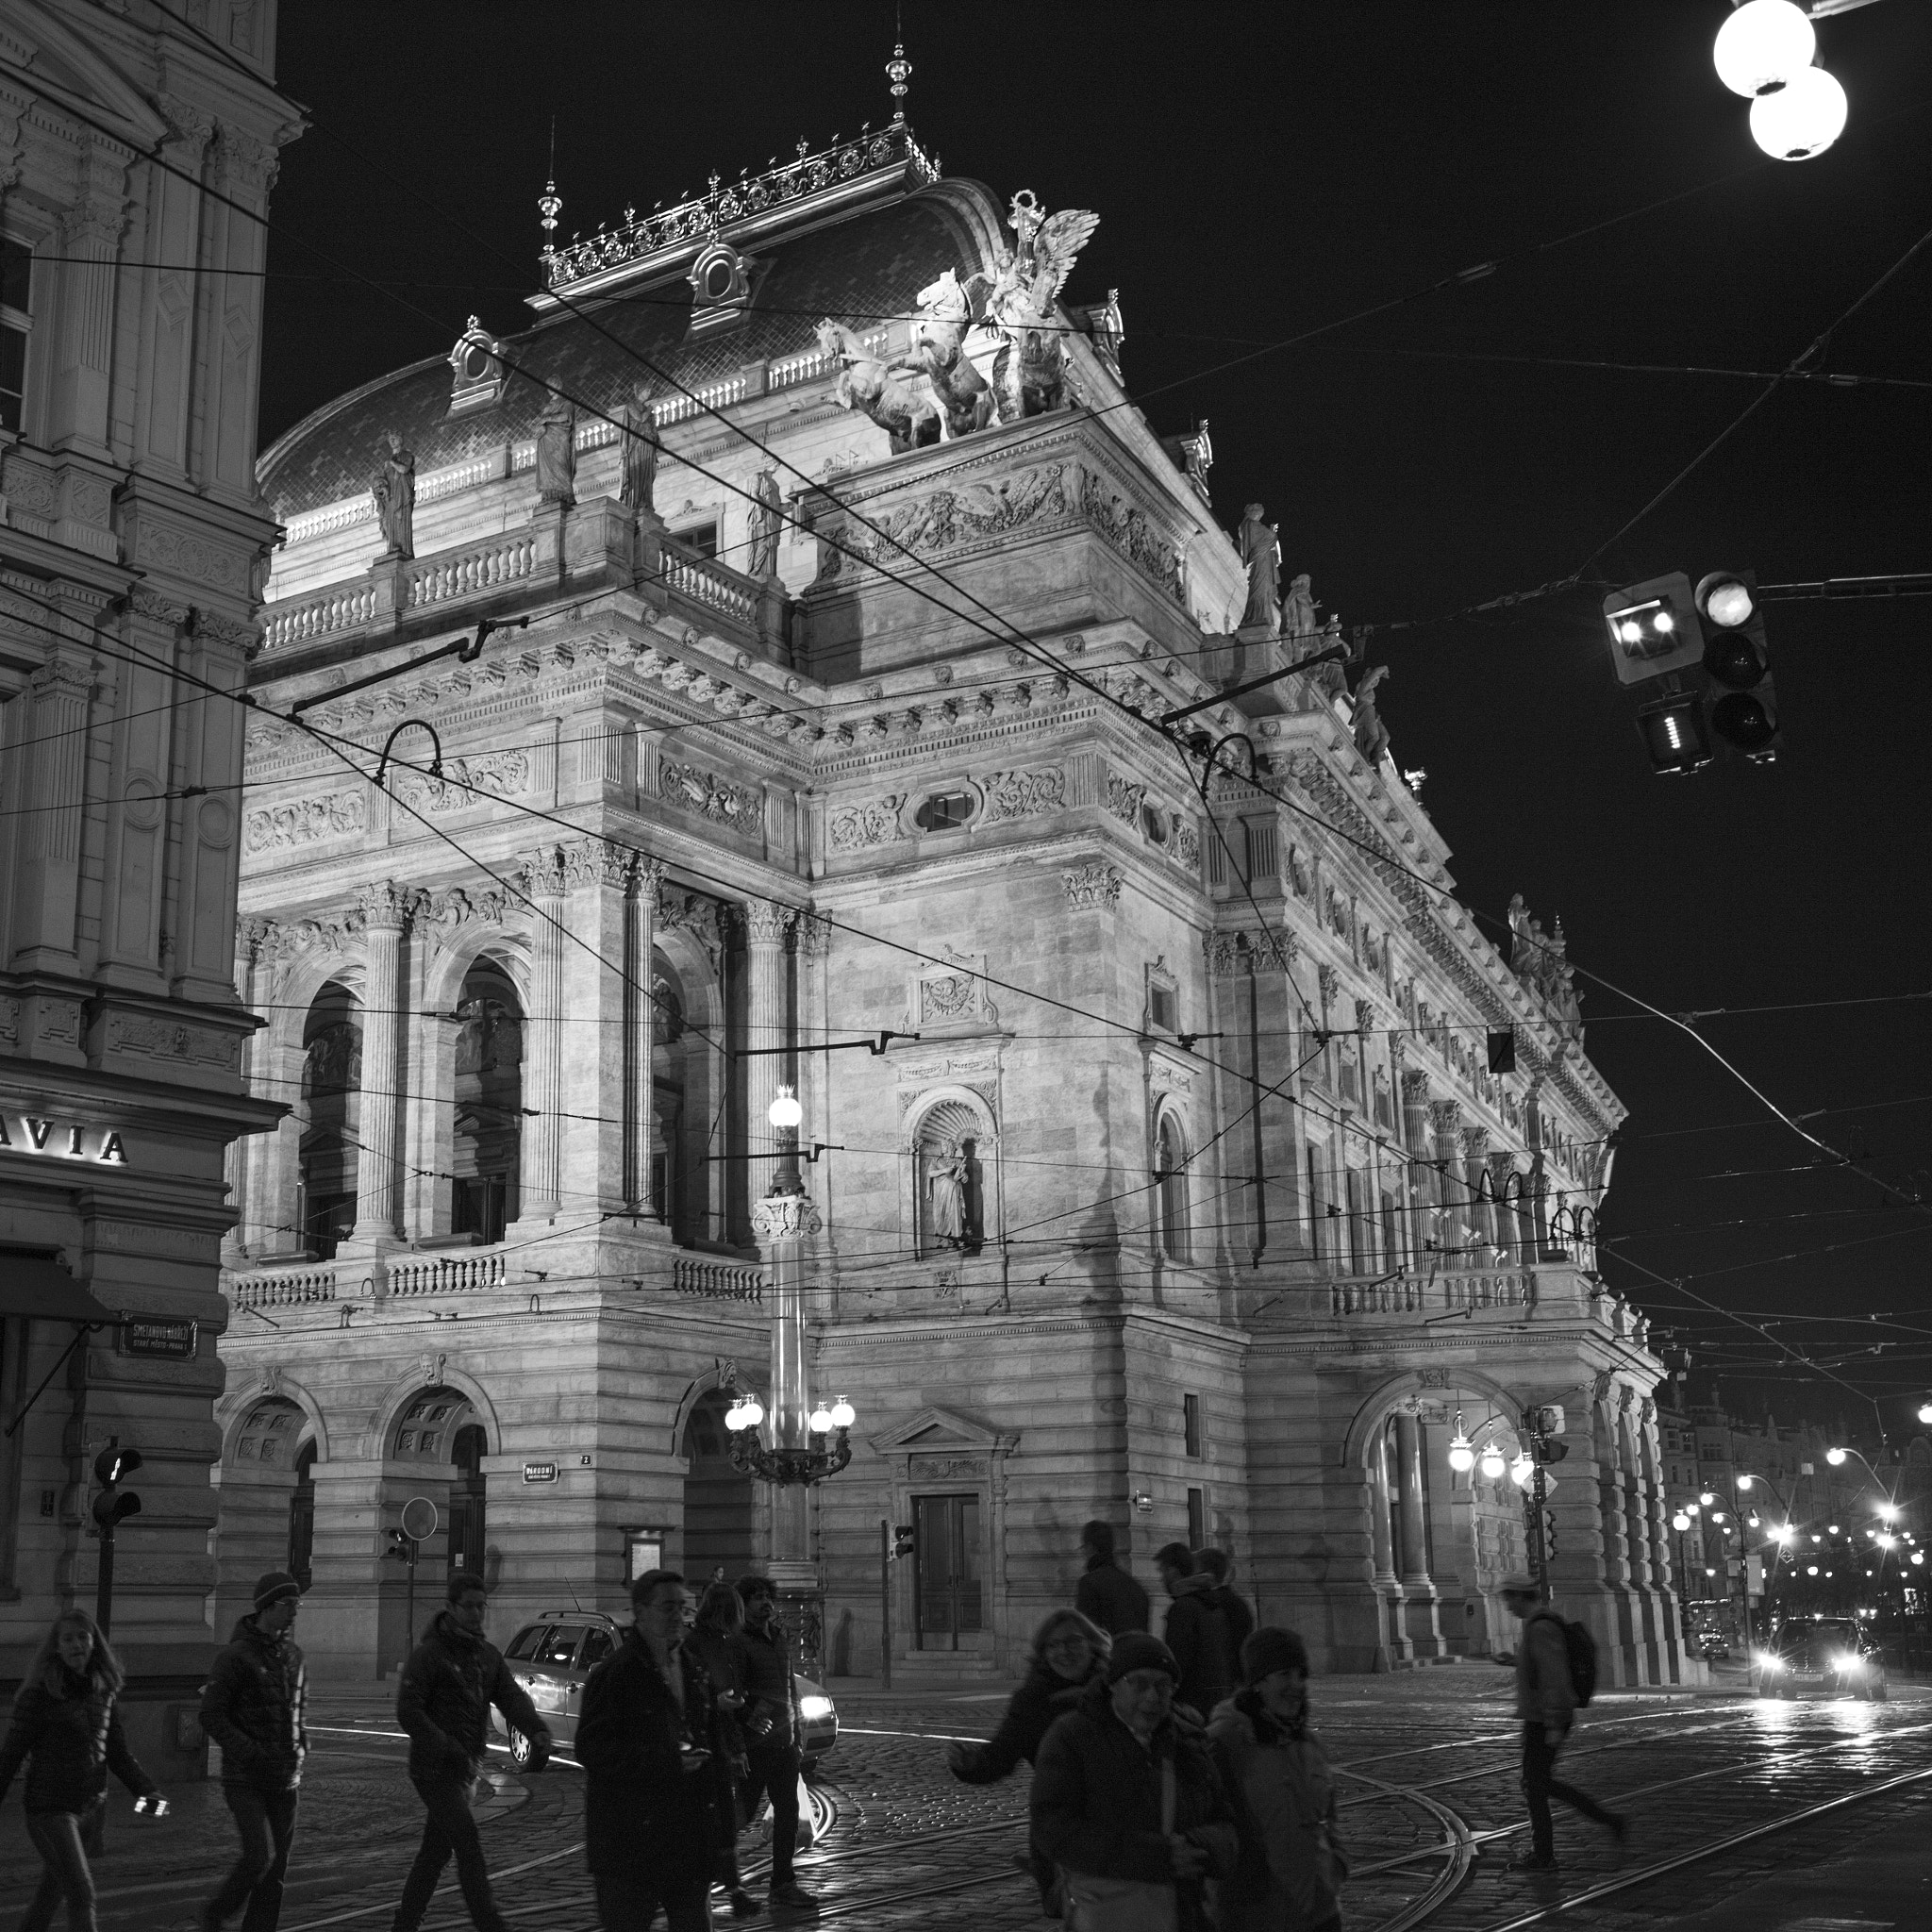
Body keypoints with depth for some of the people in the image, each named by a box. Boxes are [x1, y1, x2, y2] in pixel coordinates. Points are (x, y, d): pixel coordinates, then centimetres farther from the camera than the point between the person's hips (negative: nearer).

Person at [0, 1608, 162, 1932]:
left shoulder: (104, 1690, 3)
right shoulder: (40, 1692, -12)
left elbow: (117, 1752, 9)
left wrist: (146, 1790, -3)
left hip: (89, 1806, 5)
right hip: (49, 1807, -5)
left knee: (52, 1890, 18)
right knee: (81, 1894, -11)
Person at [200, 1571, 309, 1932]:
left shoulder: (293, 1654, 10)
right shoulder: (236, 1656, -10)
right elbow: (211, 1717, -11)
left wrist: (301, 1745, 6)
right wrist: (251, 1753, -19)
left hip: (286, 1780, 6)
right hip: (246, 1778, -6)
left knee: (276, 1868, 5)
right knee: (260, 1856, -16)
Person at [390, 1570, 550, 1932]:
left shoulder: (489, 1655, 10)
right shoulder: (428, 1654, -9)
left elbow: (512, 1698, -2)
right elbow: (407, 1711, -14)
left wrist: (538, 1732, -21)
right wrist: (447, 1747, -24)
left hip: (466, 1768, 7)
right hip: (434, 1767, -7)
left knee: (436, 1852, 13)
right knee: (469, 1846, -13)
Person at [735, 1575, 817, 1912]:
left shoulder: (782, 1638, 13)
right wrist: (748, 1716, -31)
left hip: (784, 1741, 7)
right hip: (753, 1742, -7)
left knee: (787, 1812, 8)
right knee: (742, 1809, -1)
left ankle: (783, 1883, 16)